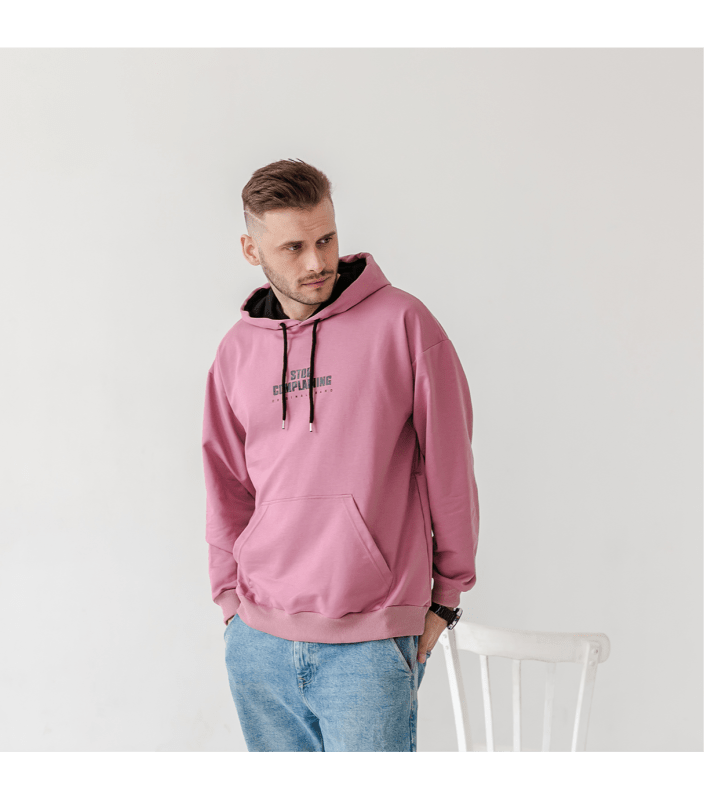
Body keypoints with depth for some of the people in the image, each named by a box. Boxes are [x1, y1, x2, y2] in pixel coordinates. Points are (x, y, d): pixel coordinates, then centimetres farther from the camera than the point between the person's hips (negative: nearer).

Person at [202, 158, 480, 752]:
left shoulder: (401, 323, -6)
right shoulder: (238, 351, 8)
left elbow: (450, 469, -2)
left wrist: (446, 595, 2)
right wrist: (231, 596, 9)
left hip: (370, 641, -4)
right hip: (257, 642, 4)